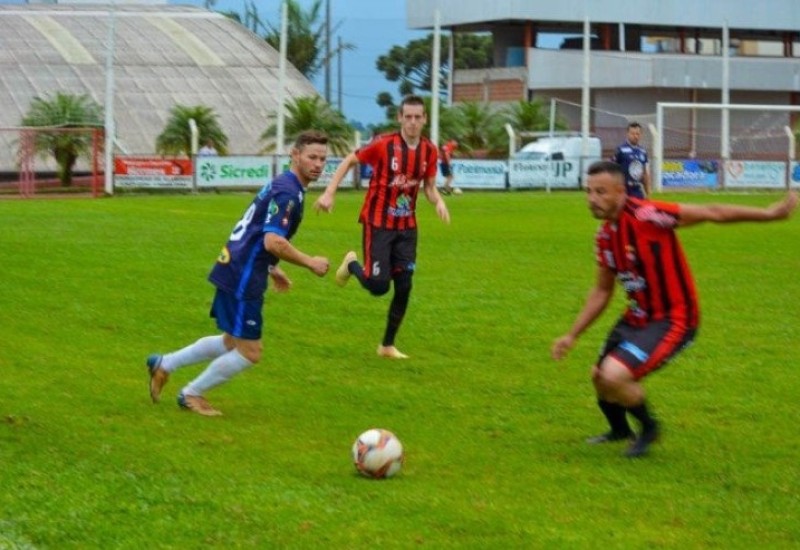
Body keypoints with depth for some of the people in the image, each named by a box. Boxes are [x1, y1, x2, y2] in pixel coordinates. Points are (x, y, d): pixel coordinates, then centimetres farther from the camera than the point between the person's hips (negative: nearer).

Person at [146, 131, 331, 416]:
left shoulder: (281, 185, 14)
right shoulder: (288, 192, -18)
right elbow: (273, 241, -27)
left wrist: (272, 268, 25)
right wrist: (310, 263, -17)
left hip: (234, 272, 10)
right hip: (243, 281, -10)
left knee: (232, 343, 23)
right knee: (249, 353, 0)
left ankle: (164, 364, 29)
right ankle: (192, 394, 15)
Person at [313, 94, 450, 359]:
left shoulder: (429, 150, -2)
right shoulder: (383, 144, -16)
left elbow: (429, 186, 9)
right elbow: (349, 161, -5)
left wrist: (438, 201, -13)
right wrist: (329, 192, -12)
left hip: (406, 227, 5)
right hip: (378, 223, -5)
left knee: (404, 287, 2)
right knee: (378, 286, -10)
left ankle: (387, 346, 17)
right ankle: (352, 264, 25)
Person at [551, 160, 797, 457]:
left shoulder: (645, 215, -25)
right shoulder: (605, 236, 1)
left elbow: (711, 213, -22)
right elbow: (601, 292, 14)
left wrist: (768, 213, -25)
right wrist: (572, 335, 11)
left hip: (672, 319, -8)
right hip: (637, 317, 8)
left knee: (613, 377, -22)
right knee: (599, 376, 19)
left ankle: (648, 427, 8)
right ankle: (620, 431, 50)